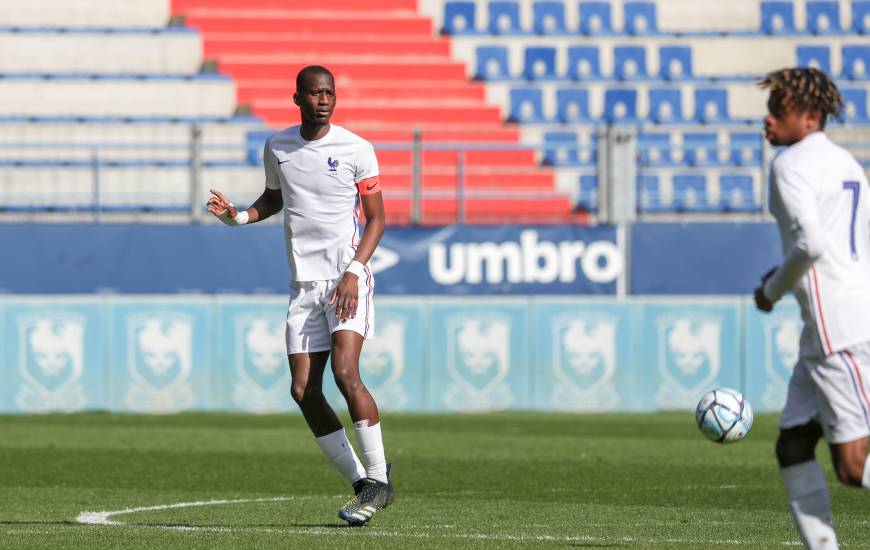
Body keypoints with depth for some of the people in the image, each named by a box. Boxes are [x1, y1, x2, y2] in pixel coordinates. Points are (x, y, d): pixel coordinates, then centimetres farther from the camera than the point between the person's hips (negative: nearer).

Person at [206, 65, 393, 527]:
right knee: (304, 390, -4)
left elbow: (376, 218, -1)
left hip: (348, 277, -5)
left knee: (345, 372, -21)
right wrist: (237, 216, 6)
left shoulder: (355, 149, -4)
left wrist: (354, 272, -13)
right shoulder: (277, 148, 9)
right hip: (304, 283, 5)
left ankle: (379, 479, -10)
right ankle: (361, 484, 6)